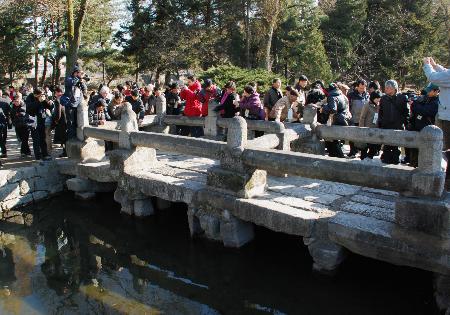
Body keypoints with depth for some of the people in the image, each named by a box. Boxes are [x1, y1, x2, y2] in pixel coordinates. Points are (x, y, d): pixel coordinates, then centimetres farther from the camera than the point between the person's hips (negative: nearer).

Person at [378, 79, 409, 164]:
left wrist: (406, 123, -2)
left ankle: (395, 159, 14)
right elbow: (380, 112, 12)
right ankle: (386, 158, 12)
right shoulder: (383, 98, 9)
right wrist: (379, 123, 7)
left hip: (398, 125, -2)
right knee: (386, 144, 3)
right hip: (386, 125, 2)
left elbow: (406, 111, 3)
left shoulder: (402, 98, 0)